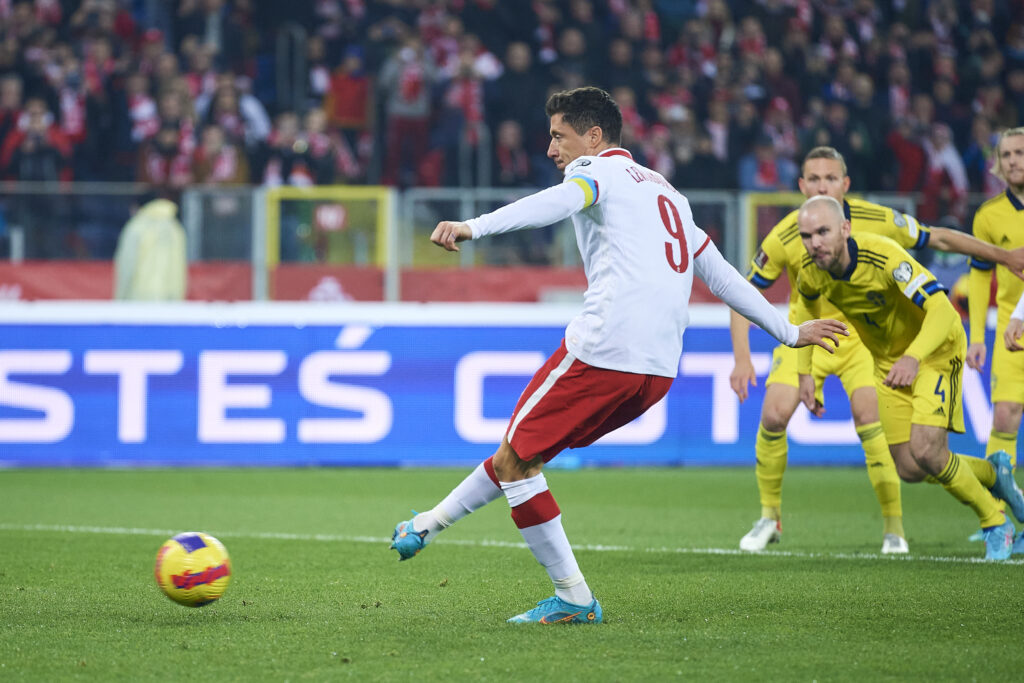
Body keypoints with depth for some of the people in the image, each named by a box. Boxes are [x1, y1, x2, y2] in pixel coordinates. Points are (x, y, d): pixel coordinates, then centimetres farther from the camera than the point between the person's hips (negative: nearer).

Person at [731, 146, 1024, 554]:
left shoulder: (877, 221, -17)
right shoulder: (784, 237, -18)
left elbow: (939, 238, -1)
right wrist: (742, 359, -18)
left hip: (861, 335, 0)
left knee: (868, 416, -22)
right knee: (773, 414, -18)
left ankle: (894, 527, -8)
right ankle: (769, 516, 4)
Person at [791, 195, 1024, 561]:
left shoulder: (884, 257, -34)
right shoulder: (811, 274, -15)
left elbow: (942, 310, -40)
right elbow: (806, 310, 10)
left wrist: (913, 357, -54)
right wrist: (805, 373, 3)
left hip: (935, 350, -6)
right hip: (888, 361, 6)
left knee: (925, 451, -22)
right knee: (909, 470, 0)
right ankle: (993, 472, 29)